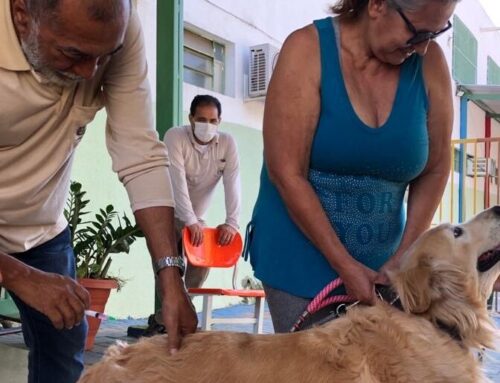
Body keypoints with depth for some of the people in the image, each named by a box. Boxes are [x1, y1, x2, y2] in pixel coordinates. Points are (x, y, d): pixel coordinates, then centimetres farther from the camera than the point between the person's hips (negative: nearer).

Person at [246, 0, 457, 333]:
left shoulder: (430, 61, -5)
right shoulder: (309, 49, -14)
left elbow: (434, 170, 1)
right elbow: (287, 174, -17)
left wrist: (403, 258, -6)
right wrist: (345, 265, -16)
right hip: (299, 257, -2)